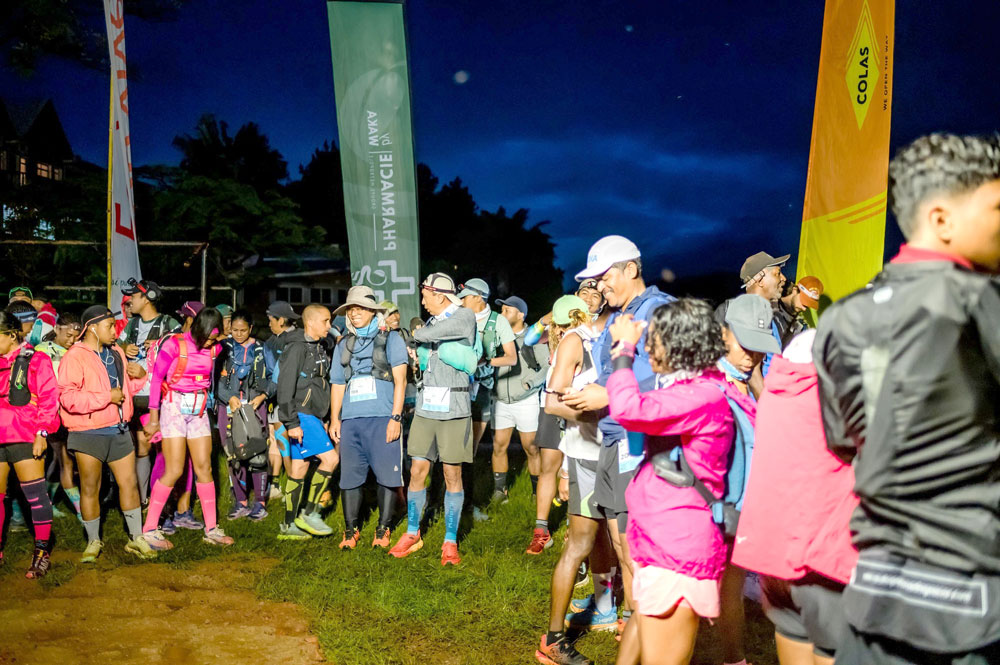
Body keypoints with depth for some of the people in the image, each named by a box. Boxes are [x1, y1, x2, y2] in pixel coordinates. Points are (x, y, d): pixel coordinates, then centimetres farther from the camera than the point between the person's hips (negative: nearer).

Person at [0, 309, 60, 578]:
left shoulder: (35, 361, -3)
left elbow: (48, 400, -7)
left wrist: (41, 434, -12)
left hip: (25, 439, -6)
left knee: (35, 495, -2)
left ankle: (42, 553, 8)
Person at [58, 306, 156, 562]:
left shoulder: (116, 353, 12)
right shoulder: (74, 358, -11)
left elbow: (127, 387, 25)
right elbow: (68, 398, -21)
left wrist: (139, 375, 4)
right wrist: (106, 397, -20)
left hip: (118, 430, 6)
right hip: (88, 433, -6)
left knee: (129, 483, 7)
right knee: (90, 488, 6)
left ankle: (136, 538, 18)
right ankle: (93, 542, 22)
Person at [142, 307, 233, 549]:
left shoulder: (213, 348, 4)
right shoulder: (175, 344, -11)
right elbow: (156, 379, -8)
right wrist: (153, 418, -7)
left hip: (199, 411, 5)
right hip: (174, 408, -5)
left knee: (204, 467, 5)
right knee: (174, 471, -7)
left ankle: (212, 529, 11)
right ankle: (149, 529, 5)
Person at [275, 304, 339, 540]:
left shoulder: (318, 348, 16)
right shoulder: (297, 348, -13)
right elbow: (285, 387, -17)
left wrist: (323, 419, 21)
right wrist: (291, 422, -20)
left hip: (312, 415, 9)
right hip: (301, 416, -9)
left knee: (299, 468, 10)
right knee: (330, 457, -13)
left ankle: (290, 525, 16)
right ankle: (309, 513, -3)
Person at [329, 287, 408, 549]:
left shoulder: (390, 338, 6)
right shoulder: (343, 345, 18)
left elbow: (400, 380, -2)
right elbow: (338, 385, 20)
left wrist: (396, 417, -10)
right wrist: (334, 418, 9)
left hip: (383, 418, -4)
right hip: (350, 419, 4)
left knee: (387, 476, -2)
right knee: (349, 476, 4)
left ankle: (383, 529, 10)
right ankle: (351, 530, 16)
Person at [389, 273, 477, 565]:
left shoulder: (465, 317, -6)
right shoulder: (431, 322, 14)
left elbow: (428, 335, -16)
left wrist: (417, 333, 3)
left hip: (453, 406, -5)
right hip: (426, 406, 5)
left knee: (453, 474, 2)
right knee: (417, 470, 6)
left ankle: (450, 541, 12)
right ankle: (412, 534, 21)